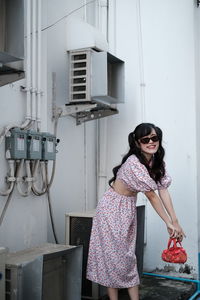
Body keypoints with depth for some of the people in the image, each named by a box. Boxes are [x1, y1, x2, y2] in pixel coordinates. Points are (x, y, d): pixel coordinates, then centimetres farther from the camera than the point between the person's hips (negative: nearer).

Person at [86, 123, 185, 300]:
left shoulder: (158, 161, -3)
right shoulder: (134, 163, -28)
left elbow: (163, 191, -9)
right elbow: (152, 196, -24)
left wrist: (175, 221, -15)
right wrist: (169, 224, -18)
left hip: (129, 209, 7)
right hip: (113, 208, -7)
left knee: (129, 257, 11)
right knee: (113, 255, 1)